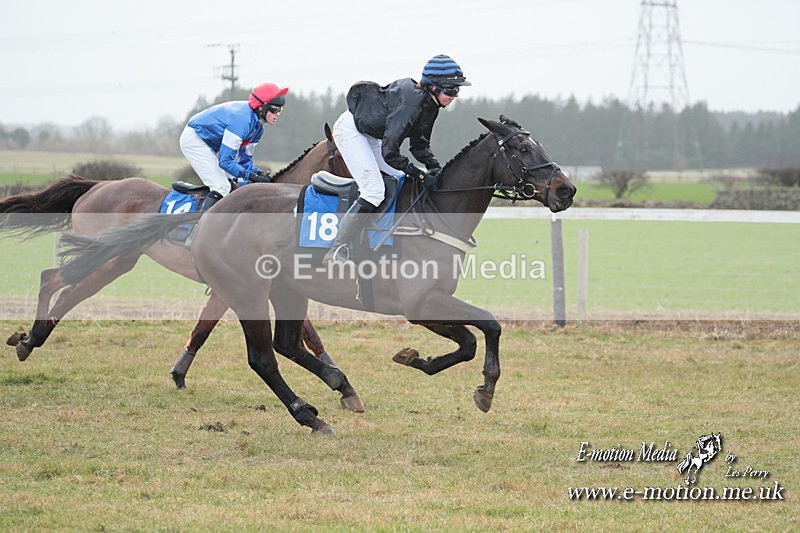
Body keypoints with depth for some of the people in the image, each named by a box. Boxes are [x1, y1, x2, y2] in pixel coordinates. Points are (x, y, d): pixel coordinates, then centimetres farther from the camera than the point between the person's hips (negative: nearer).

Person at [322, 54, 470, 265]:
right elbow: (389, 153, -33)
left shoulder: (429, 103, -6)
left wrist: (435, 168, -11)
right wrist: (422, 176, -29)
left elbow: (419, 143, 6)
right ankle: (336, 251, -19)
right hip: (350, 129, -10)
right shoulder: (409, 104, -34)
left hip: (371, 135, 10)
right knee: (374, 192, -19)